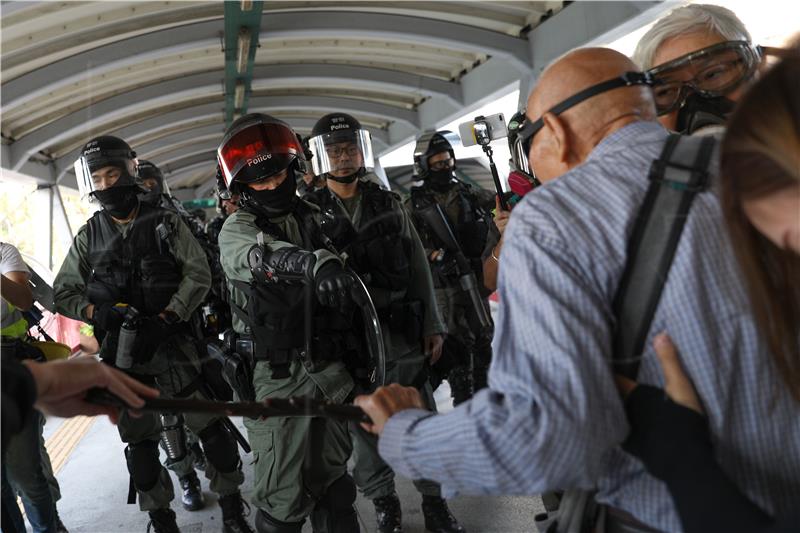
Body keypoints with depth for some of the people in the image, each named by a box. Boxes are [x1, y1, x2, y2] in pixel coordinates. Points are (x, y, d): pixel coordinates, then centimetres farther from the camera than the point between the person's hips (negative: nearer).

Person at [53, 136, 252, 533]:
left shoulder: (165, 224, 0)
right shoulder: (89, 236, 7)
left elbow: (198, 274, -6)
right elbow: (63, 292, 9)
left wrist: (165, 318, -17)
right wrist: (96, 311, -11)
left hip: (171, 343, -2)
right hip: (121, 355, 2)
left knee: (210, 426, 0)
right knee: (140, 442, 10)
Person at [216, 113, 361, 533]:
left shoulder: (315, 219, 10)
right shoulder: (236, 230, -5)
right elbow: (265, 258, -29)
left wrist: (357, 354, 15)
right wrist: (317, 262, -49)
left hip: (330, 372, 5)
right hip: (277, 379, -4)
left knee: (332, 480, 16)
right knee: (285, 498, 1)